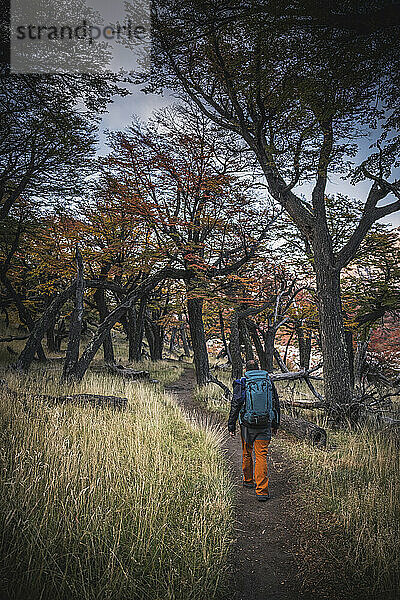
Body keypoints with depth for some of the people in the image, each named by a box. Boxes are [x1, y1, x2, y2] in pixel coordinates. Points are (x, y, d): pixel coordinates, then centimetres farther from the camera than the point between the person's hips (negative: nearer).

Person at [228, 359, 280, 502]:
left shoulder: (241, 384, -5)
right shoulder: (269, 383, 3)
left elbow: (235, 407, -4)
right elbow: (276, 405, 11)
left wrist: (231, 426, 4)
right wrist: (275, 424, 22)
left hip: (247, 426, -1)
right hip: (264, 426, 1)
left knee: (247, 454, 18)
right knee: (261, 456, 1)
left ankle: (248, 481, 35)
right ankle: (262, 491, -3)